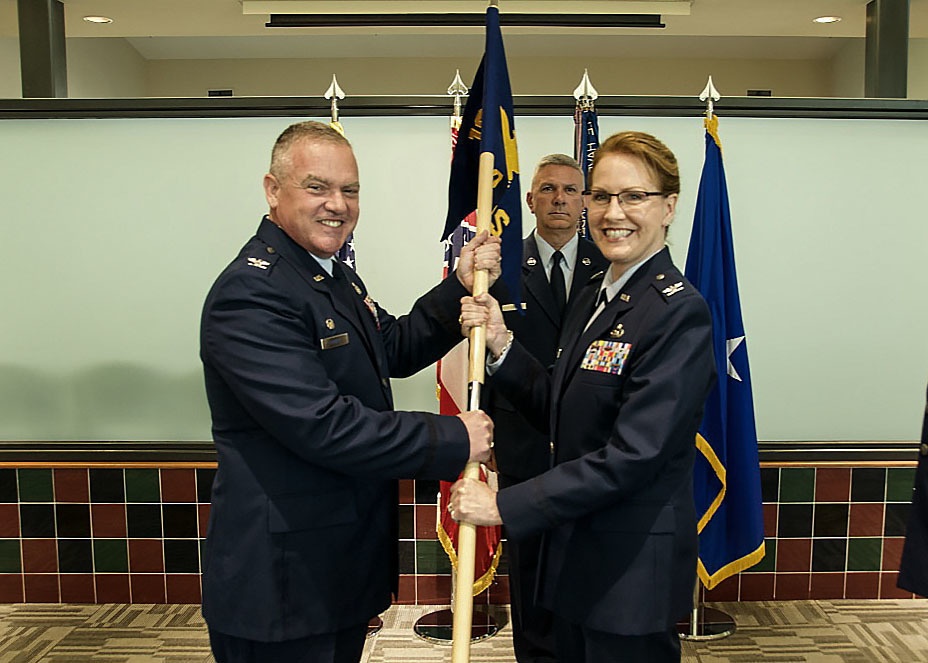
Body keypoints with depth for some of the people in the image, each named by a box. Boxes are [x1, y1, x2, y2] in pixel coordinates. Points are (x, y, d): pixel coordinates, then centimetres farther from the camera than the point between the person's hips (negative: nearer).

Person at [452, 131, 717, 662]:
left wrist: (504, 505, -22)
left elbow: (633, 456, -25)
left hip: (635, 566, -7)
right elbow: (559, 411, 7)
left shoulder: (679, 311, -20)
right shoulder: (596, 296, 7)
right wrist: (501, 344, -7)